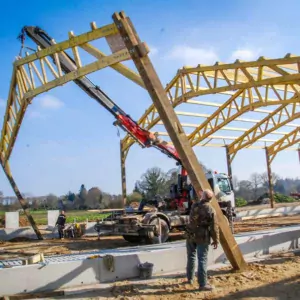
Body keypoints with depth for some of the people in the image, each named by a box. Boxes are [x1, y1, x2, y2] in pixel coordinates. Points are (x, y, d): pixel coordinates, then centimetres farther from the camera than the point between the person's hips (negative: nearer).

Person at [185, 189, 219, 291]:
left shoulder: (194, 205, -1)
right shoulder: (211, 210, -16)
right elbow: (214, 227, -13)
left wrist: (201, 197, 31)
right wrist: (216, 240, -1)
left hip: (191, 235, 5)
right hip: (203, 237, -5)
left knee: (191, 257, 19)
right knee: (202, 260, 0)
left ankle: (190, 278, 32)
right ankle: (202, 284, 3)